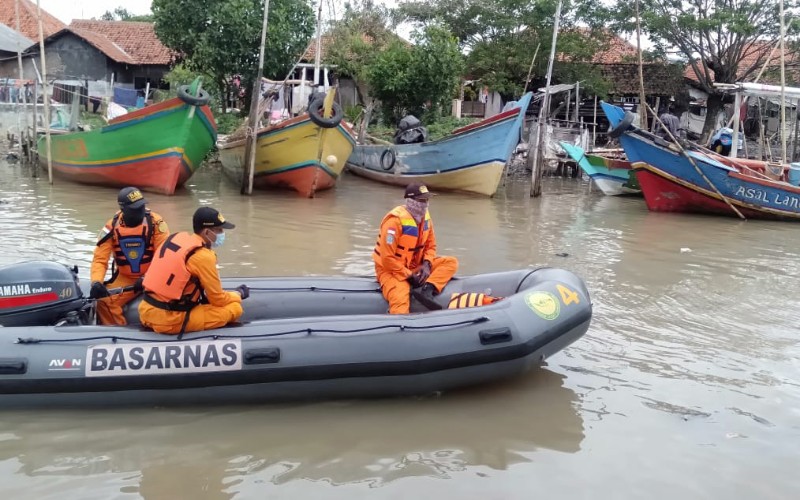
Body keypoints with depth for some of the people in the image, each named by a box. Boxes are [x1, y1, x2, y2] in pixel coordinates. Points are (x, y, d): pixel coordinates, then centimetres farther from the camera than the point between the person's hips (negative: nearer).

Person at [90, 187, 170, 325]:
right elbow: (100, 259, -8)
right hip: (125, 278, 3)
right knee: (104, 301, -19)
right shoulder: (112, 226, -7)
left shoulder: (155, 222, -14)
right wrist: (96, 282, -26)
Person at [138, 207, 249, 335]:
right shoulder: (203, 256, -13)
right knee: (235, 308, -3)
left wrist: (206, 295, 20)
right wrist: (238, 294, 16)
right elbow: (218, 300, -4)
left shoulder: (176, 237, 8)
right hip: (169, 321, -8)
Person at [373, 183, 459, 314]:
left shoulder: (425, 217, 1)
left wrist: (426, 265, -9)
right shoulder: (395, 221, -22)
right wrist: (408, 276, -19)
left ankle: (427, 290, -29)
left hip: (415, 266, 8)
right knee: (400, 299, -35)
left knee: (451, 262, -7)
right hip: (390, 269, -8)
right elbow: (387, 259, -23)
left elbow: (430, 246, 11)